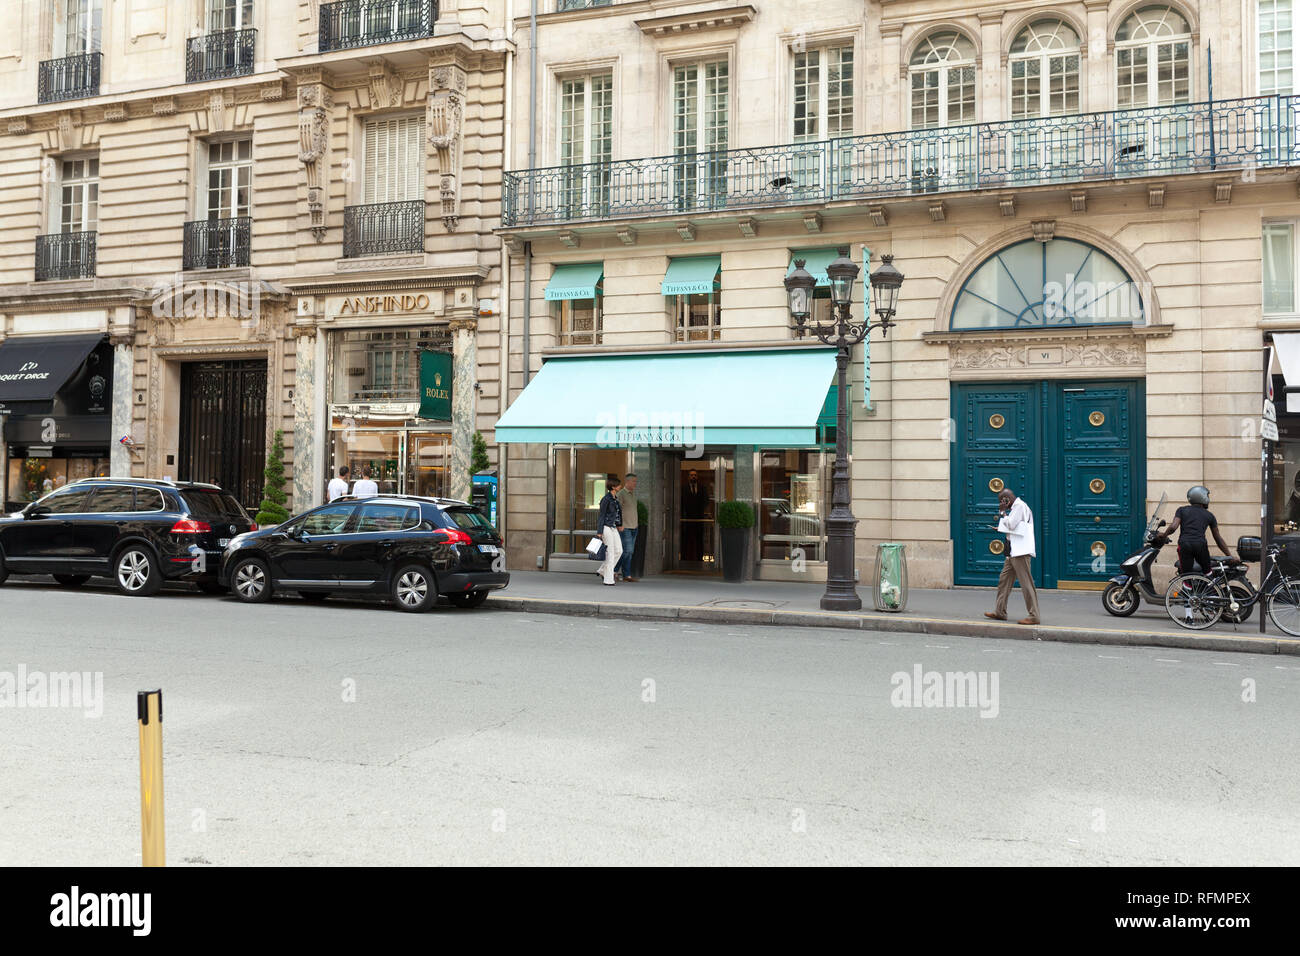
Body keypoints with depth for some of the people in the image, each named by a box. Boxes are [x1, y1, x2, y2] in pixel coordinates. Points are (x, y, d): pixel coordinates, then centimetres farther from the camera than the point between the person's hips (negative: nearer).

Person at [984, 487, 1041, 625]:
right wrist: (1002, 511, 13)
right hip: (1013, 552, 10)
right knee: (1004, 580, 12)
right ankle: (1000, 611, 18)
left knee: (1026, 583, -9)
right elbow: (1010, 527, 22)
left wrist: (1003, 512, -3)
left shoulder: (1020, 506, -9)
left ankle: (1033, 615, -8)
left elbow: (1011, 525, -16)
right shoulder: (1015, 507, 21)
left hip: (1021, 552, -10)